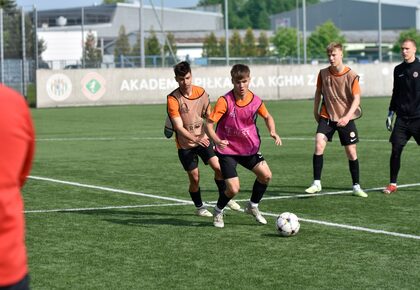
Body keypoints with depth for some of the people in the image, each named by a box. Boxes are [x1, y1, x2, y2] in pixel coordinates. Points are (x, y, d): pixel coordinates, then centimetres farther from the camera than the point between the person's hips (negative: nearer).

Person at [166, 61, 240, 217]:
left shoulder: (201, 93, -4)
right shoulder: (173, 99, -18)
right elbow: (179, 127, -23)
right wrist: (194, 139, -35)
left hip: (203, 139, 3)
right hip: (185, 144, -3)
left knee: (218, 167, -11)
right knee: (195, 178, 0)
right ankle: (199, 207, 24)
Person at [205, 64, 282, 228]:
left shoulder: (255, 101, -7)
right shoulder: (225, 101, -20)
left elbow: (267, 117, 13)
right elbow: (209, 124, -21)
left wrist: (273, 132, -6)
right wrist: (217, 141, -39)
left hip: (250, 148, 4)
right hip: (227, 149, -4)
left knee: (266, 175, -10)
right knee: (233, 189, -13)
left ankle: (253, 206, 18)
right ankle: (218, 212, 19)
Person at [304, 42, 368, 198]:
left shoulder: (351, 76, -11)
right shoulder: (323, 73, -2)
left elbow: (356, 99, -12)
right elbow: (318, 92, 12)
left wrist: (347, 117, -24)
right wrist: (315, 112, 15)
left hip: (346, 119, -1)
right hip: (327, 116, 1)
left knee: (351, 152, 3)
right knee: (319, 145, -19)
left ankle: (356, 186, 18)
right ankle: (316, 183, -11)